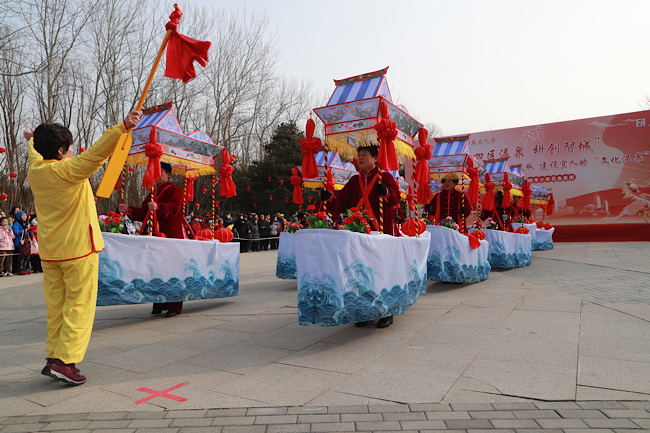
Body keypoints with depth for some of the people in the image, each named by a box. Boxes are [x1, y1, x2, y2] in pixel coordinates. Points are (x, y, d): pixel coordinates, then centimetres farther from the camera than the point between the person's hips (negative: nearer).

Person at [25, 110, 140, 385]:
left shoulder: (34, 171, 7)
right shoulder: (69, 170, -14)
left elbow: (36, 155, 30)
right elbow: (98, 152, -28)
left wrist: (32, 141, 52)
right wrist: (124, 126, -35)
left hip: (49, 251, 8)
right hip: (78, 249, -7)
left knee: (56, 306, 13)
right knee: (79, 305, -2)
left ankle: (53, 356, 18)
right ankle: (64, 360, -5)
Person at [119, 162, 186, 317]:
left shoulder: (174, 190, -2)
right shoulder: (153, 193, 22)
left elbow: (174, 208, -20)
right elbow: (143, 213, 19)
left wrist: (158, 207, -37)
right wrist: (128, 210, 3)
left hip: (173, 237, -7)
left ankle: (174, 306, -1)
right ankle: (160, 304, 15)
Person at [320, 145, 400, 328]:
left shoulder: (384, 177, 5)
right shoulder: (354, 181, 18)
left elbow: (395, 198, -11)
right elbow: (341, 203, 9)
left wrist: (385, 192, -32)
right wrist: (330, 198, -10)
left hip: (382, 231, -4)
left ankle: (386, 313, 10)